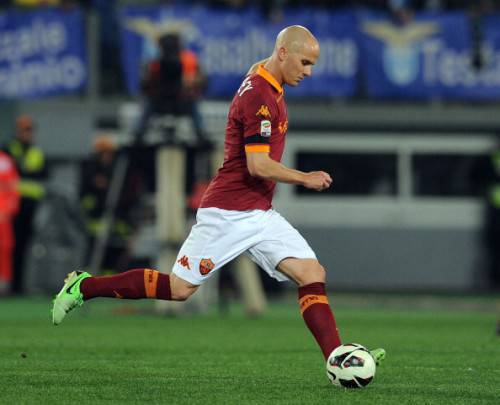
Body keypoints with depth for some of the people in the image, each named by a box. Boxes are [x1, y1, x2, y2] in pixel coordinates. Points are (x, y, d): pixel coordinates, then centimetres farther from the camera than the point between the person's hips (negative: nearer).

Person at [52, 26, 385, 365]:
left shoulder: (270, 90, 14)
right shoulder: (258, 95, -17)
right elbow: (258, 165, -23)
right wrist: (305, 178, -13)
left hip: (259, 215, 9)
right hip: (229, 213, -9)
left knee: (313, 273, -5)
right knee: (179, 288, -3)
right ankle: (84, 287, 11)